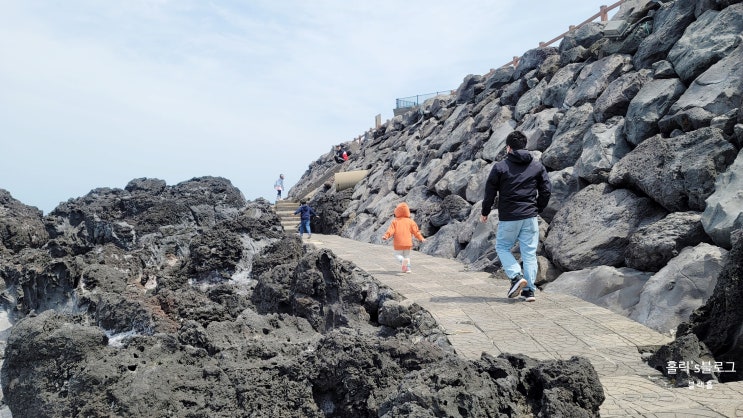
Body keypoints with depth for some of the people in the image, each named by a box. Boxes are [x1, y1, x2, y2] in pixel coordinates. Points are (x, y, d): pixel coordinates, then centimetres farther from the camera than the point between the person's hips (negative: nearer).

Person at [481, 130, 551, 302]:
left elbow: (490, 192, -1)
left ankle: (516, 276, -6)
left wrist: (485, 212, 12)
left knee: (502, 247, 14)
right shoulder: (538, 166, 7)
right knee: (529, 253, 7)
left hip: (508, 218, -3)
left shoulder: (500, 167, -4)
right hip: (530, 217, 3)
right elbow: (546, 190, 7)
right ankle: (529, 290, 5)